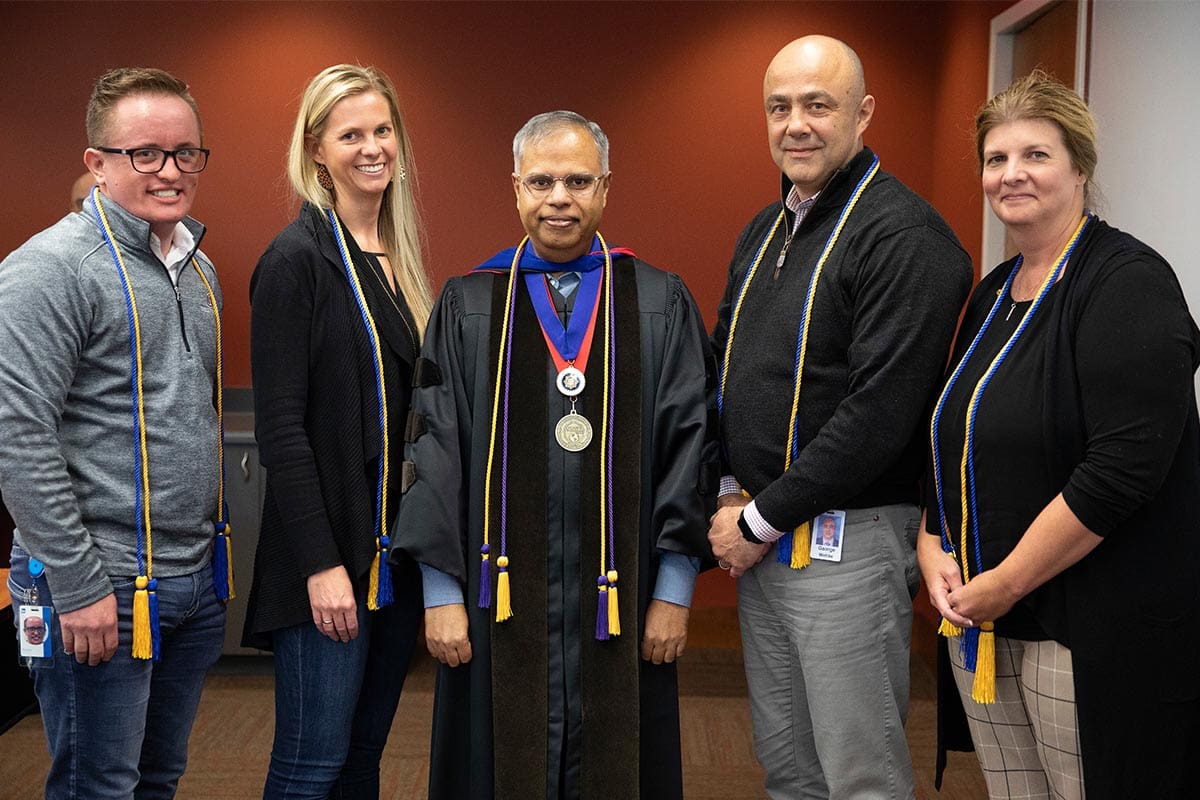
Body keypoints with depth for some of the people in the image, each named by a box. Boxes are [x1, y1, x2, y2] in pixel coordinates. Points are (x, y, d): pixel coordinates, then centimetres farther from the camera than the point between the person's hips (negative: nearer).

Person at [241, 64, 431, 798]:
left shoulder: (398, 257, 12)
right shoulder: (298, 260, -10)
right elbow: (280, 426, -14)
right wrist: (322, 563, -17)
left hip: (397, 554, 7)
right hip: (329, 555, -7)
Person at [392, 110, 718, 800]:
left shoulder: (662, 305, 3)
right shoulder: (467, 307, 4)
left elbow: (690, 442, 0)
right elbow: (435, 450, 3)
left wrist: (674, 587, -3)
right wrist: (441, 589, -2)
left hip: (620, 603, 0)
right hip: (501, 599, 1)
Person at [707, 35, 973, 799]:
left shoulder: (905, 237, -14)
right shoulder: (763, 232, 13)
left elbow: (881, 411, -21)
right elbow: (725, 365, 19)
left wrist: (763, 520, -15)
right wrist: (731, 494, 4)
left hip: (850, 541, -8)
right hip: (759, 537, 8)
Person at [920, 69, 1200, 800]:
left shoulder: (1128, 284, -12)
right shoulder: (994, 293, 12)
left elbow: (1124, 468, -22)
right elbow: (954, 444, 20)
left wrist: (1006, 582, -17)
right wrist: (933, 547, 3)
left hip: (1097, 633, -7)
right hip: (984, 623, 7)